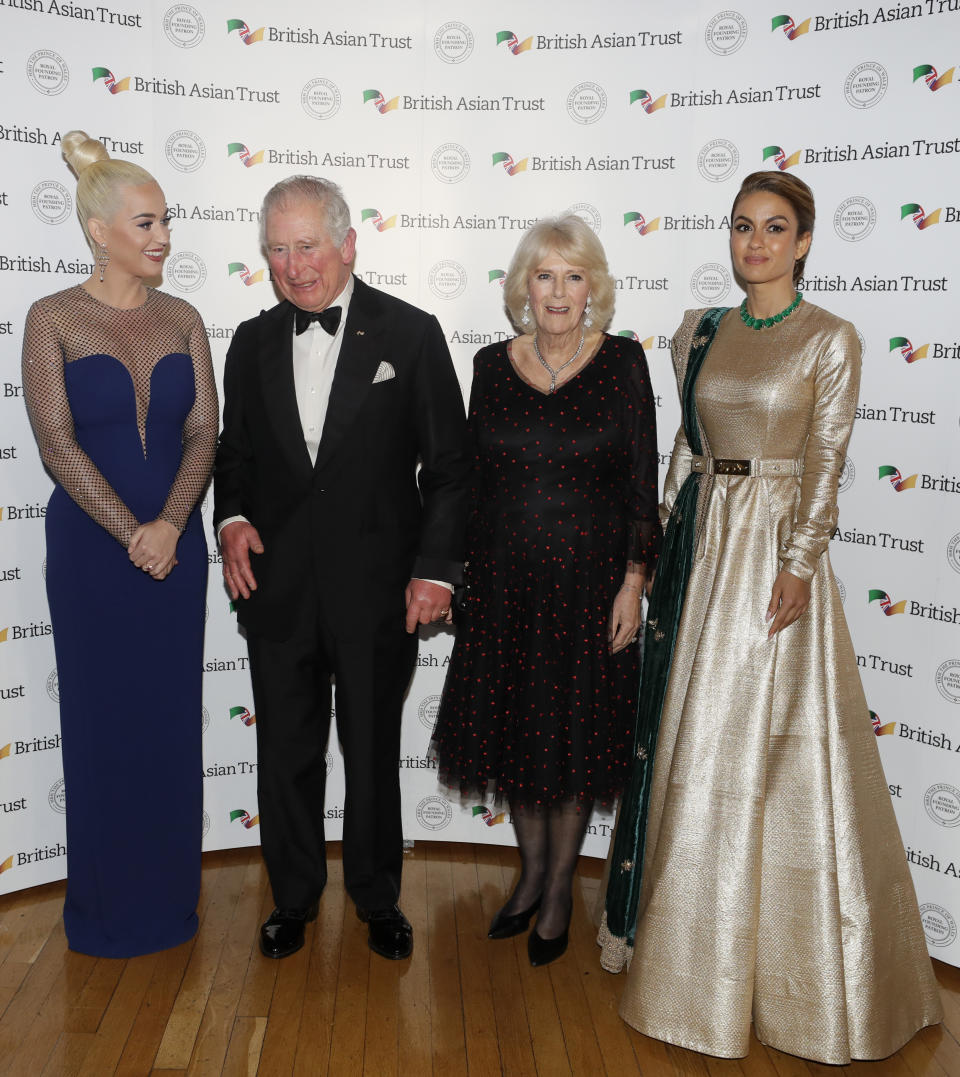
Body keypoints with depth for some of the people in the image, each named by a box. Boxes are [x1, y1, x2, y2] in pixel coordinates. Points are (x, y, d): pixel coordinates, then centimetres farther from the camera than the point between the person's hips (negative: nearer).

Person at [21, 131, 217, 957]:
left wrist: (170, 525, -14)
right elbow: (58, 443, -9)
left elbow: (203, 433, -1)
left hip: (175, 543, 3)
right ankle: (109, 900, 25)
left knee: (171, 716, 9)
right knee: (103, 717, 7)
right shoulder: (54, 319, -4)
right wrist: (130, 533, -15)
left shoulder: (183, 320, 5)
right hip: (91, 545, -3)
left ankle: (169, 890, 27)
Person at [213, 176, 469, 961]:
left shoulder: (411, 334, -5)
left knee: (374, 754, 13)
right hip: (277, 587, 3)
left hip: (376, 591, -3)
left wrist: (437, 568, -10)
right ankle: (295, 895, 36)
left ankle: (377, 896, 34)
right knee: (286, 753, 14)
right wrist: (232, 517, -5)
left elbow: (449, 464, -4)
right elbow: (235, 452, 15)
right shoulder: (253, 342, 7)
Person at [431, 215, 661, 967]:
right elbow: (474, 478, 7)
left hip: (589, 578, -3)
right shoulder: (492, 365, 3)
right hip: (503, 579, 3)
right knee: (512, 729, 12)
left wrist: (634, 580, -10)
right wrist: (459, 571, 5)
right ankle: (532, 872, 35)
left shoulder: (623, 363, -5)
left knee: (574, 735, 8)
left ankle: (560, 889, 28)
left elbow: (643, 482, -5)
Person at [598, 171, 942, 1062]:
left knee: (771, 747, 1)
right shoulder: (699, 331, 9)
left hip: (776, 545, -5)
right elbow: (685, 443, 12)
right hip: (702, 540, 5)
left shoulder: (830, 339, -5)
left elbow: (825, 463, -9)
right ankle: (693, 933, 31)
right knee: (690, 735, 11)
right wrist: (668, 540, 8)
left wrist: (798, 567, -15)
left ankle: (791, 964, 21)